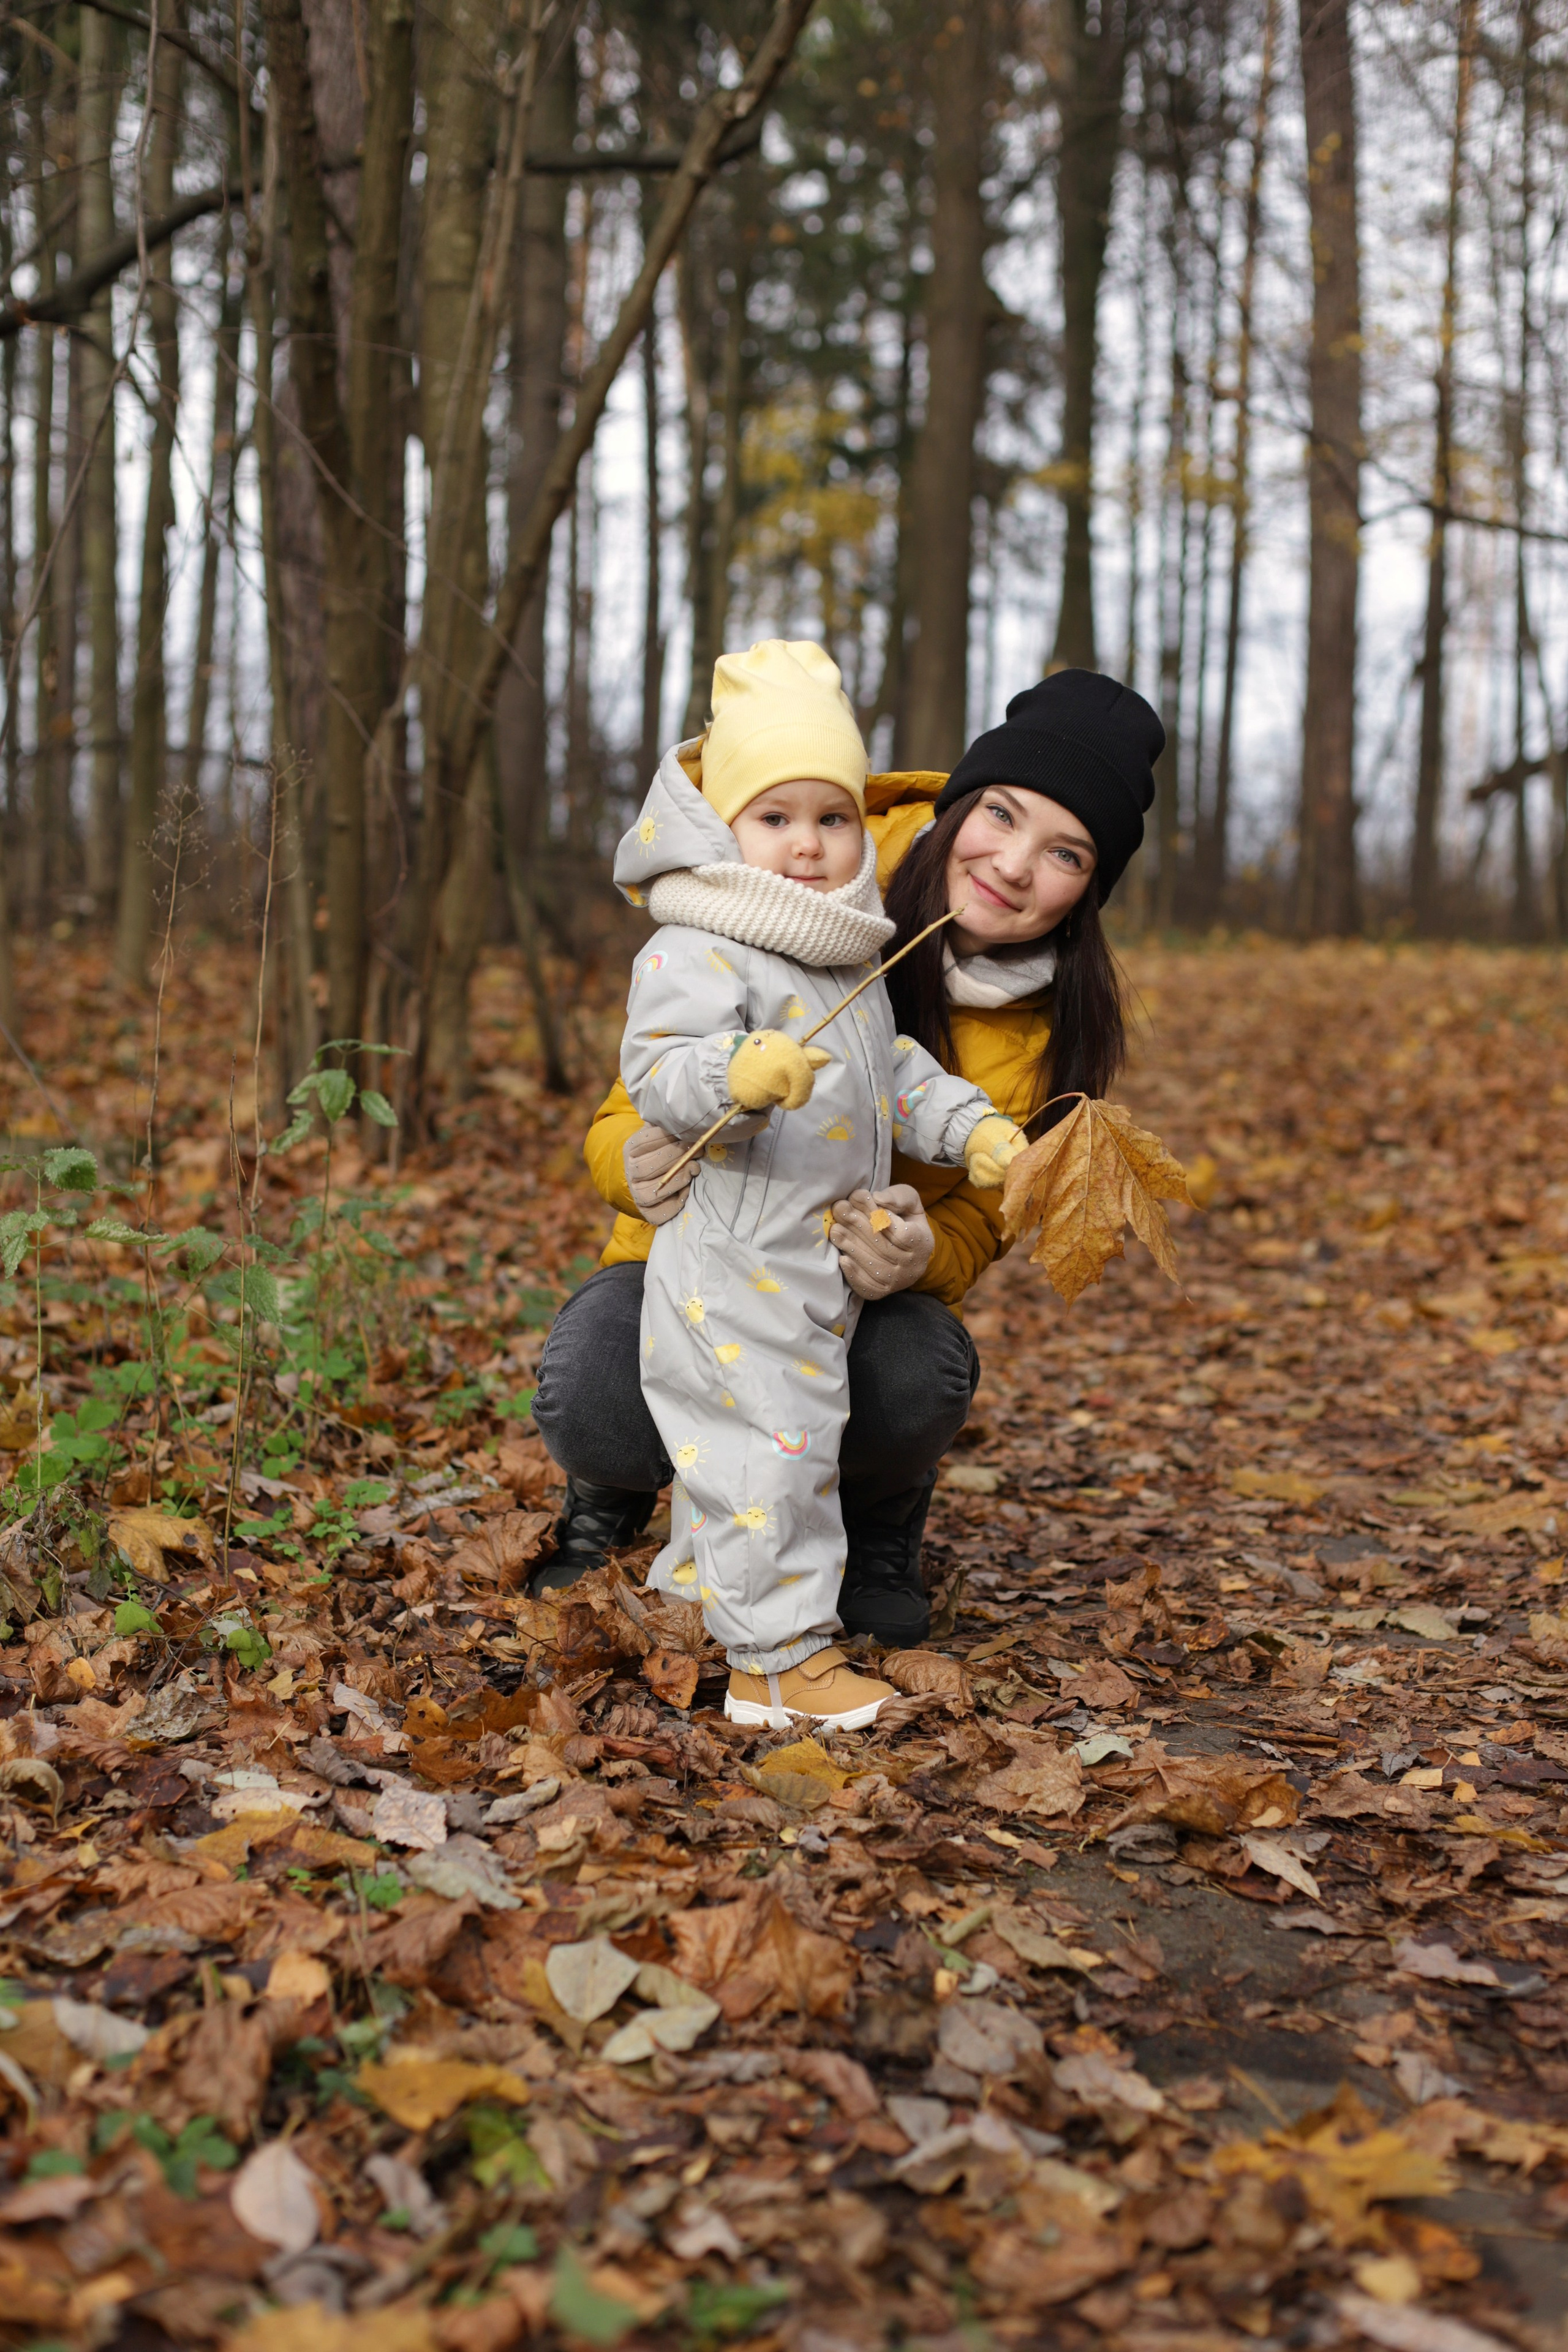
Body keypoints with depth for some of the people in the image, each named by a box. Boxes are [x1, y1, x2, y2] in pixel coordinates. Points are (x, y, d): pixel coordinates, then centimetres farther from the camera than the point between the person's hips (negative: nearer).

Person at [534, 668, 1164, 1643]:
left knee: (921, 1379, -33)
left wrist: (918, 1258, -34)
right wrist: (638, 1162, -42)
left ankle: (878, 1527, 7)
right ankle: (615, 1493, 10)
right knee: (588, 1395, -32)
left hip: (869, 1282, 2)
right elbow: (643, 1095, -16)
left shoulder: (1057, 1018, -12)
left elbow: (977, 1223, -8)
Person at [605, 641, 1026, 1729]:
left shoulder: (853, 958, 14)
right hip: (737, 1276, -9)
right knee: (769, 1449, -5)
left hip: (822, 1265, 9)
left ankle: (693, 1605, 35)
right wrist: (738, 1074, -45)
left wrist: (971, 1127, 12)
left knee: (743, 1455, 20)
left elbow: (895, 1065, 24)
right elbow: (657, 1066, -27)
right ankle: (779, 1659, 5)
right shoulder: (699, 950, -16)